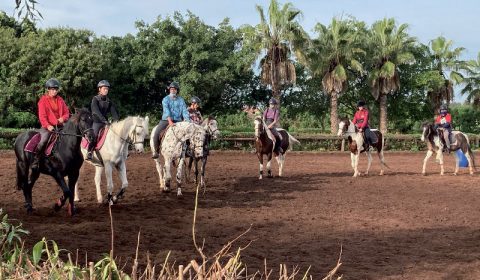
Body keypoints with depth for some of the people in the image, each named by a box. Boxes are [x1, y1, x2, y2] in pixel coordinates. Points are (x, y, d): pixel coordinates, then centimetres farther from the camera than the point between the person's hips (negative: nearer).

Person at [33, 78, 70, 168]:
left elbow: (67, 113, 15)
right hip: (48, 127, -5)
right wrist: (47, 125, -21)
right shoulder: (43, 100, 0)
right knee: (44, 139, -29)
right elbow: (42, 116, -7)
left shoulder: (60, 100, 13)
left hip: (59, 126, 5)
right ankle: (35, 160, -22)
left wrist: (63, 118, -8)